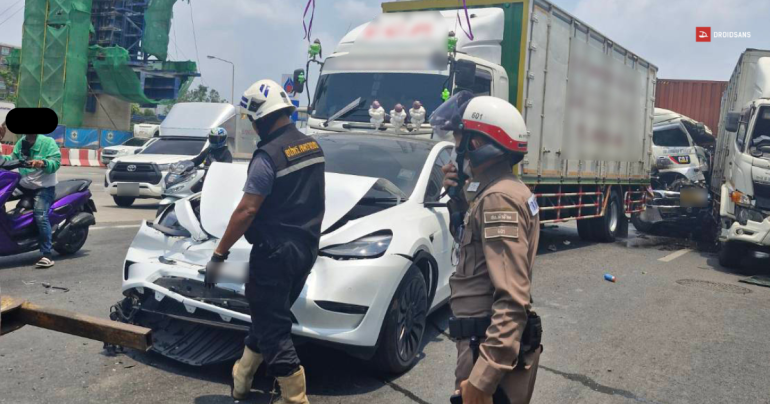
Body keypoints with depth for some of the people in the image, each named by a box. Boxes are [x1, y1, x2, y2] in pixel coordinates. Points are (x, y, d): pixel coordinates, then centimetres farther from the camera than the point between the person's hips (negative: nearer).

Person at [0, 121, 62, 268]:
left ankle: (47, 255, -21)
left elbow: (56, 161, -19)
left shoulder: (48, 142, -8)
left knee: (40, 216, -22)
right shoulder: (21, 143, 12)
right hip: (24, 185, 8)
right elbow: (13, 159, 4)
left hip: (44, 187, -7)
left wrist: (43, 163, -37)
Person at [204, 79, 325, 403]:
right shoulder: (313, 147, 7)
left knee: (272, 328, 1)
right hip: (307, 248, 9)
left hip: (275, 252, -9)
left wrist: (219, 255, -12)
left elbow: (246, 211, -20)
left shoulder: (268, 156, -19)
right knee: (267, 317, 20)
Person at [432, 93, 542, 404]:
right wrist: (459, 197, 8)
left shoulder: (498, 198, -21)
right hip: (487, 342, 10)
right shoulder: (501, 190, 10)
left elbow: (512, 300, -27)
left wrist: (481, 378, -29)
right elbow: (473, 242, 24)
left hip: (491, 348, -10)